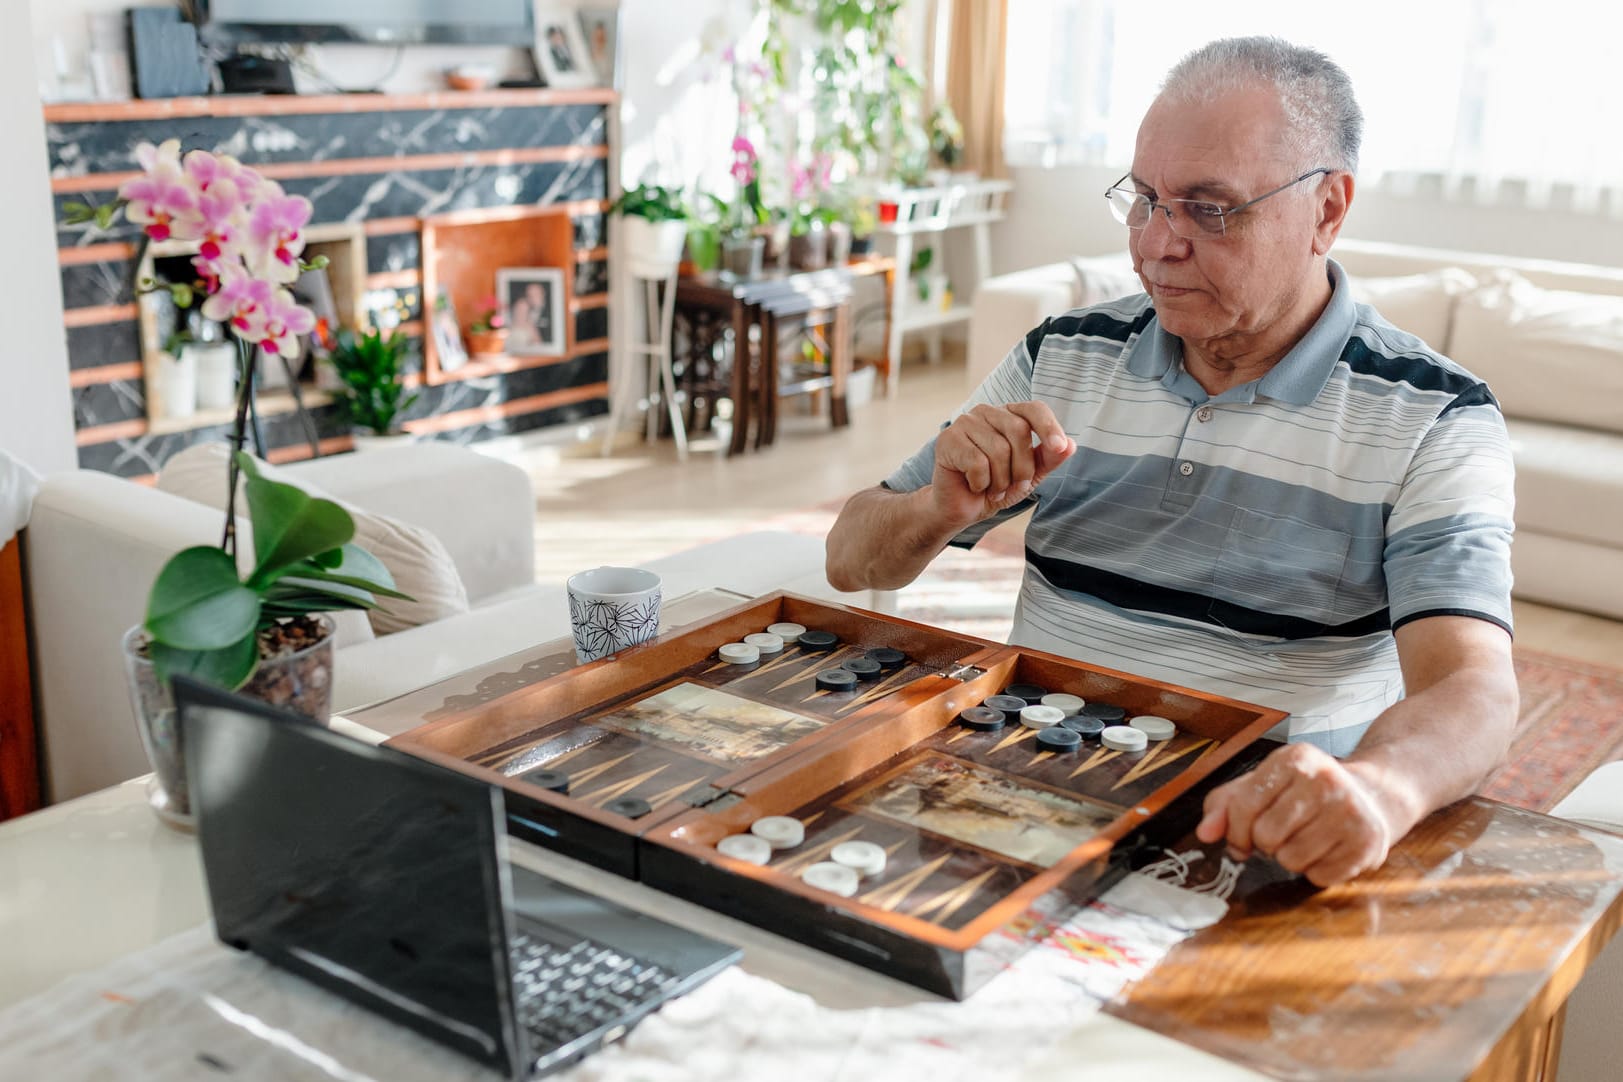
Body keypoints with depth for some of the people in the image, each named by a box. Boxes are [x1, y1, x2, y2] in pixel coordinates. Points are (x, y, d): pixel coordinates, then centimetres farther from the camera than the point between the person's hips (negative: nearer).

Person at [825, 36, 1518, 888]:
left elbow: (1471, 688, -20)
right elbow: (854, 562, 10)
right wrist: (946, 508, -14)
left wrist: (1372, 788, -44)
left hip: (1264, 832, -2)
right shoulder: (1063, 357, 7)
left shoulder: (1435, 420, -4)